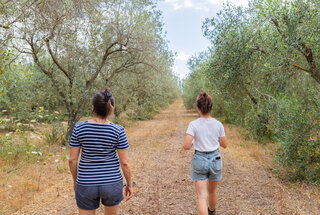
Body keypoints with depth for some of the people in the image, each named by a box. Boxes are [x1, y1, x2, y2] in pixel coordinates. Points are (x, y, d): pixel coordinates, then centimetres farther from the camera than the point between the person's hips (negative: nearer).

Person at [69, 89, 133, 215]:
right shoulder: (118, 131, -14)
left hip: (86, 184, 1)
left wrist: (75, 180, 11)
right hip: (112, 183, 0)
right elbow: (124, 162, -10)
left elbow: (72, 159, -5)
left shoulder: (79, 128, -11)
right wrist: (129, 184, 4)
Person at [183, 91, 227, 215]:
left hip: (199, 161, -3)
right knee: (212, 191, 27)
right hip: (215, 159, 3)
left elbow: (186, 146, -19)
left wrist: (190, 144, 4)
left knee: (202, 197, 3)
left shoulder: (193, 125, -14)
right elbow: (224, 145, 2)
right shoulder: (218, 125, -7)